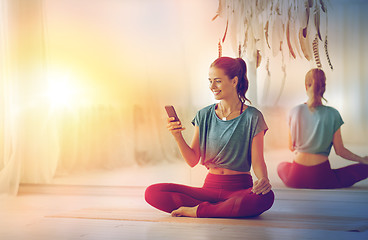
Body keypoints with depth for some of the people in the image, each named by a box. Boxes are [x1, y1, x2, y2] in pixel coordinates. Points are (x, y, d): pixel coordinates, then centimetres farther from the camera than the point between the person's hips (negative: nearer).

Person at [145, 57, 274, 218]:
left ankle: (197, 211, -22)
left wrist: (263, 179, -27)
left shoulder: (252, 117, -3)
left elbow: (257, 161, -5)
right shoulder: (204, 116, 8)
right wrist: (177, 136, -13)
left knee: (266, 197, -39)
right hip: (210, 186, 3)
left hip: (240, 189, -3)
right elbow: (193, 161, 4)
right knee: (152, 192, -17)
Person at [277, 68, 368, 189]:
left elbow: (291, 147, 8)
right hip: (320, 179, -2)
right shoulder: (332, 114, -9)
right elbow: (340, 151, -2)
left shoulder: (294, 112, -3)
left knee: (281, 165, 37)